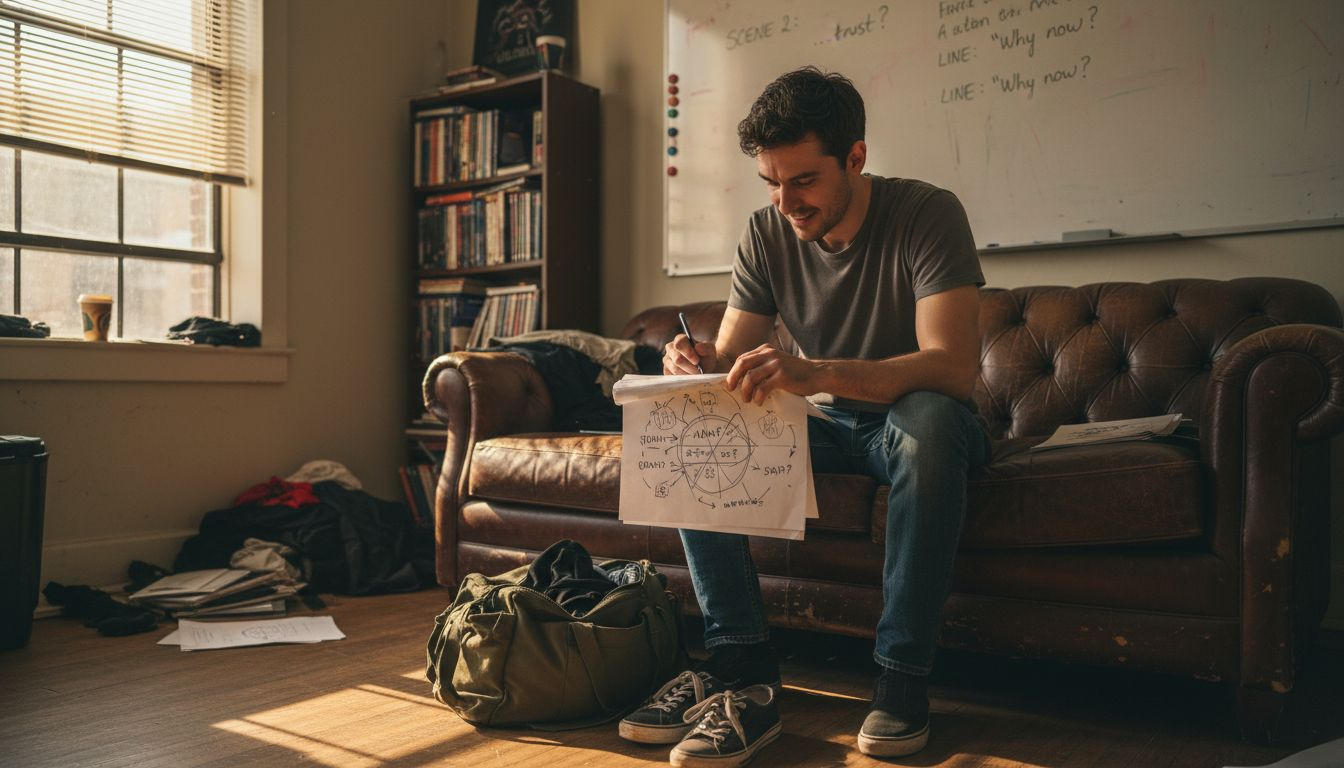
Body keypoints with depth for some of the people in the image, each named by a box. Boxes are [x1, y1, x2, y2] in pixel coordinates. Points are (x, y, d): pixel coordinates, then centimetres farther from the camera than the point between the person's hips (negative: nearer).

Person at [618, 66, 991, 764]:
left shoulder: (926, 214, -19)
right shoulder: (766, 235, -4)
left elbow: (953, 365, -32)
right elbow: (730, 357, -5)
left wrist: (815, 373, -47)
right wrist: (701, 362, -32)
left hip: (912, 417, -4)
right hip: (825, 424, 5)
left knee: (929, 420, -39)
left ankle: (903, 674, -27)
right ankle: (740, 656, -18)